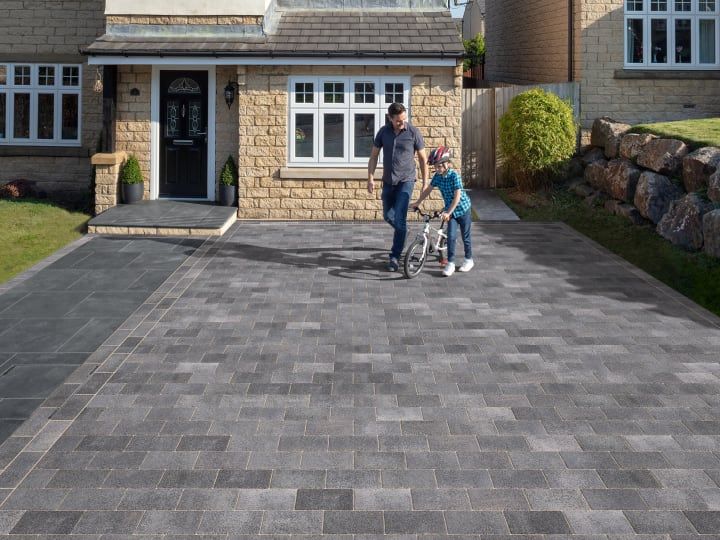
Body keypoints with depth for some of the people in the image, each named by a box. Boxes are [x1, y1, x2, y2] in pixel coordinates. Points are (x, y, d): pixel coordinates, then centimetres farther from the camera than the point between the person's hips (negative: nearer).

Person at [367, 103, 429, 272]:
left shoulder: (413, 132, -10)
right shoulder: (383, 131, -2)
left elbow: (423, 159, -2)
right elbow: (374, 156, 6)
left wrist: (425, 183, -3)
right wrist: (370, 178, -3)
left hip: (406, 181, -4)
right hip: (388, 181, 4)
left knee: (399, 218, -13)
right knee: (388, 216, 14)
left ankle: (394, 257, -6)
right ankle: (402, 233, 46)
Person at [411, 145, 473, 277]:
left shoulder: (454, 176, -24)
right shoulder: (437, 176, -6)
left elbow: (457, 196, -26)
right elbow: (428, 189, 7)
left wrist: (448, 212, -29)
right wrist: (417, 202, 8)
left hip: (463, 208, -4)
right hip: (450, 210, 4)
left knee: (465, 236, 8)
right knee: (451, 236, -6)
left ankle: (468, 260, 25)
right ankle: (450, 264, -4)